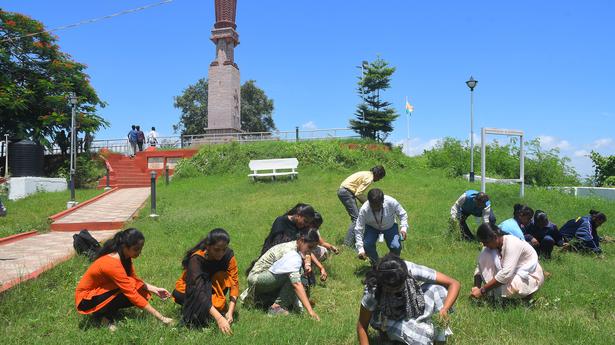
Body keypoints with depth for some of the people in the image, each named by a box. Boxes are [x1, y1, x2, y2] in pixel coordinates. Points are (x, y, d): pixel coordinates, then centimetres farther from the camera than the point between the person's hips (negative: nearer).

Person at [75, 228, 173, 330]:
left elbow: (134, 278, 1)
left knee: (142, 292, -9)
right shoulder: (113, 264, -34)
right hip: (85, 300, -8)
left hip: (101, 290, 8)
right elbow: (132, 295, -35)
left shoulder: (124, 257, -9)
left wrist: (154, 289, -16)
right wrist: (160, 317, -34)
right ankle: (106, 317, -8)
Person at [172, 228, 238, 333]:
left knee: (222, 277, -27)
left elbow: (234, 283, -23)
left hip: (211, 288, 4)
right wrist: (219, 318, -51)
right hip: (187, 291, -3)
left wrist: (230, 312, -37)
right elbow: (198, 290, -41)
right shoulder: (196, 259, -32)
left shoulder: (228, 255, -21)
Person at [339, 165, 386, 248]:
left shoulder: (367, 174, 19)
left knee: (355, 217, 15)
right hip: (346, 192, -10)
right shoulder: (369, 178, -11)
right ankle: (348, 243, -15)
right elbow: (358, 193, -16)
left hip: (342, 191, 10)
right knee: (356, 218, -11)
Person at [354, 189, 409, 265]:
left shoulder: (391, 202, -31)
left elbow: (402, 214, -12)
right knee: (367, 244, -27)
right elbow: (358, 230, -25)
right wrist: (360, 249, -32)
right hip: (372, 227, 0)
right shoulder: (364, 210, -31)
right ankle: (375, 263, 4)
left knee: (396, 247, -23)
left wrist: (403, 228, -28)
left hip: (390, 227, 0)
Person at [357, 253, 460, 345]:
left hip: (413, 307, 4)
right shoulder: (373, 291, -34)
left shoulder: (412, 270, -32)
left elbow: (454, 284, -27)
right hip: (390, 319, -3)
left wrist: (444, 309, -41)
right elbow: (362, 326, -21)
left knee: (437, 288, -25)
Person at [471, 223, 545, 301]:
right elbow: (481, 265, -6)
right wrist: (476, 287, -23)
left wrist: (482, 291, -36)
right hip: (513, 274, 7)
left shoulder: (512, 244, -30)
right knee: (484, 255, -15)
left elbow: (506, 274, -37)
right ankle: (492, 292, -10)